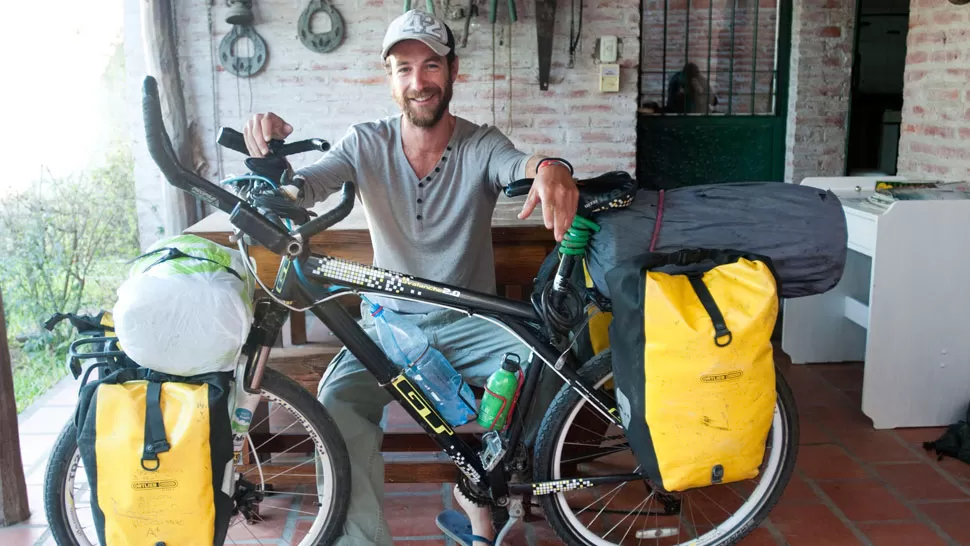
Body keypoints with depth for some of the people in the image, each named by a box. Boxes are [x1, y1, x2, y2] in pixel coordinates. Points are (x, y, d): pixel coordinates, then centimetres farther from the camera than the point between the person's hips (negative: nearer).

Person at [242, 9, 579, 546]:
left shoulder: (480, 145, -5)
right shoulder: (366, 143, -2)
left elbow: (516, 164, -27)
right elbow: (299, 189, -14)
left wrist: (547, 167, -53)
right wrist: (271, 158, -38)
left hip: (468, 322, 0)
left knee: (547, 366, -25)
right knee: (338, 403, -28)